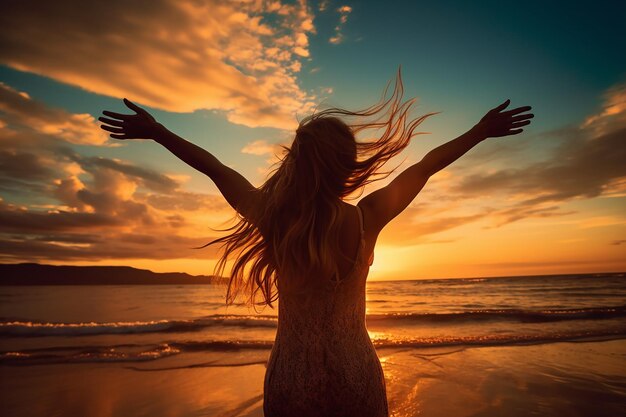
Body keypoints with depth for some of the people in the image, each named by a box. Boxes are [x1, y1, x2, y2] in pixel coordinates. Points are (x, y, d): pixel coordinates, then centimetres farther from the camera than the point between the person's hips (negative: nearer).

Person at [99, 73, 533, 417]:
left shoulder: (270, 216, -15)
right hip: (356, 371, 0)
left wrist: (157, 132, 15)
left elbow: (215, 167, -3)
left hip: (290, 374, 1)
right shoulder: (367, 219, -17)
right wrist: (481, 131, 11)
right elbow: (427, 165, -5)